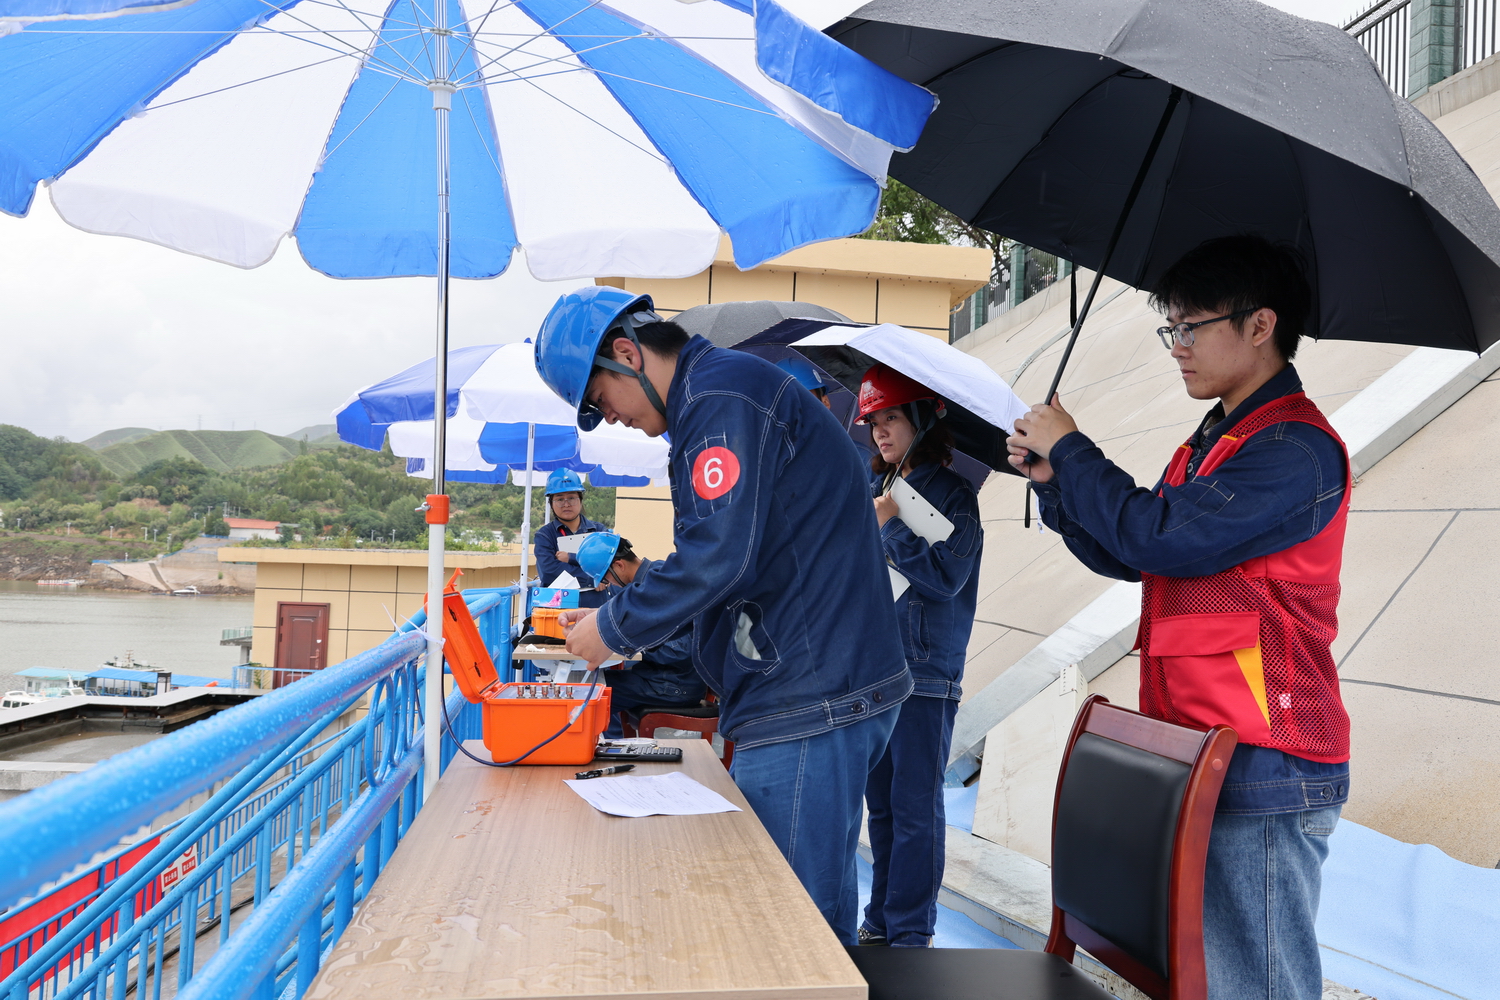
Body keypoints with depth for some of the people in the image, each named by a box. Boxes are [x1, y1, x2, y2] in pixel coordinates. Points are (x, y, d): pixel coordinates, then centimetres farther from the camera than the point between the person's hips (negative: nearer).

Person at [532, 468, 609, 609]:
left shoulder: (600, 530, 16)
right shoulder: (544, 535, 11)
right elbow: (549, 571, -6)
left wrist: (572, 559, -5)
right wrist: (593, 580, -5)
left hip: (596, 606, 2)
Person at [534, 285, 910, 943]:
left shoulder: (721, 397, -12)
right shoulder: (719, 397, 22)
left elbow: (718, 557, -21)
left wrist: (614, 629, -8)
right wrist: (634, 623, 17)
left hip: (811, 701, -11)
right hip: (818, 691, 11)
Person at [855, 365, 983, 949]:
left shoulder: (952, 493, -5)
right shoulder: (876, 485, 12)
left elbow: (945, 577, -17)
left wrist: (889, 524, -13)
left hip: (924, 671, -6)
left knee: (915, 807, 0)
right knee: (880, 802, 14)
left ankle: (910, 934, 10)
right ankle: (880, 923, 25)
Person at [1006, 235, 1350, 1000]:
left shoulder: (1294, 447, -13)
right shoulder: (1215, 440, 19)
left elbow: (1164, 537, -21)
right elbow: (1127, 556, 21)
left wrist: (1071, 450, -8)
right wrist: (1052, 480, 7)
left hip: (1263, 767, -9)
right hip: (1197, 757, 10)